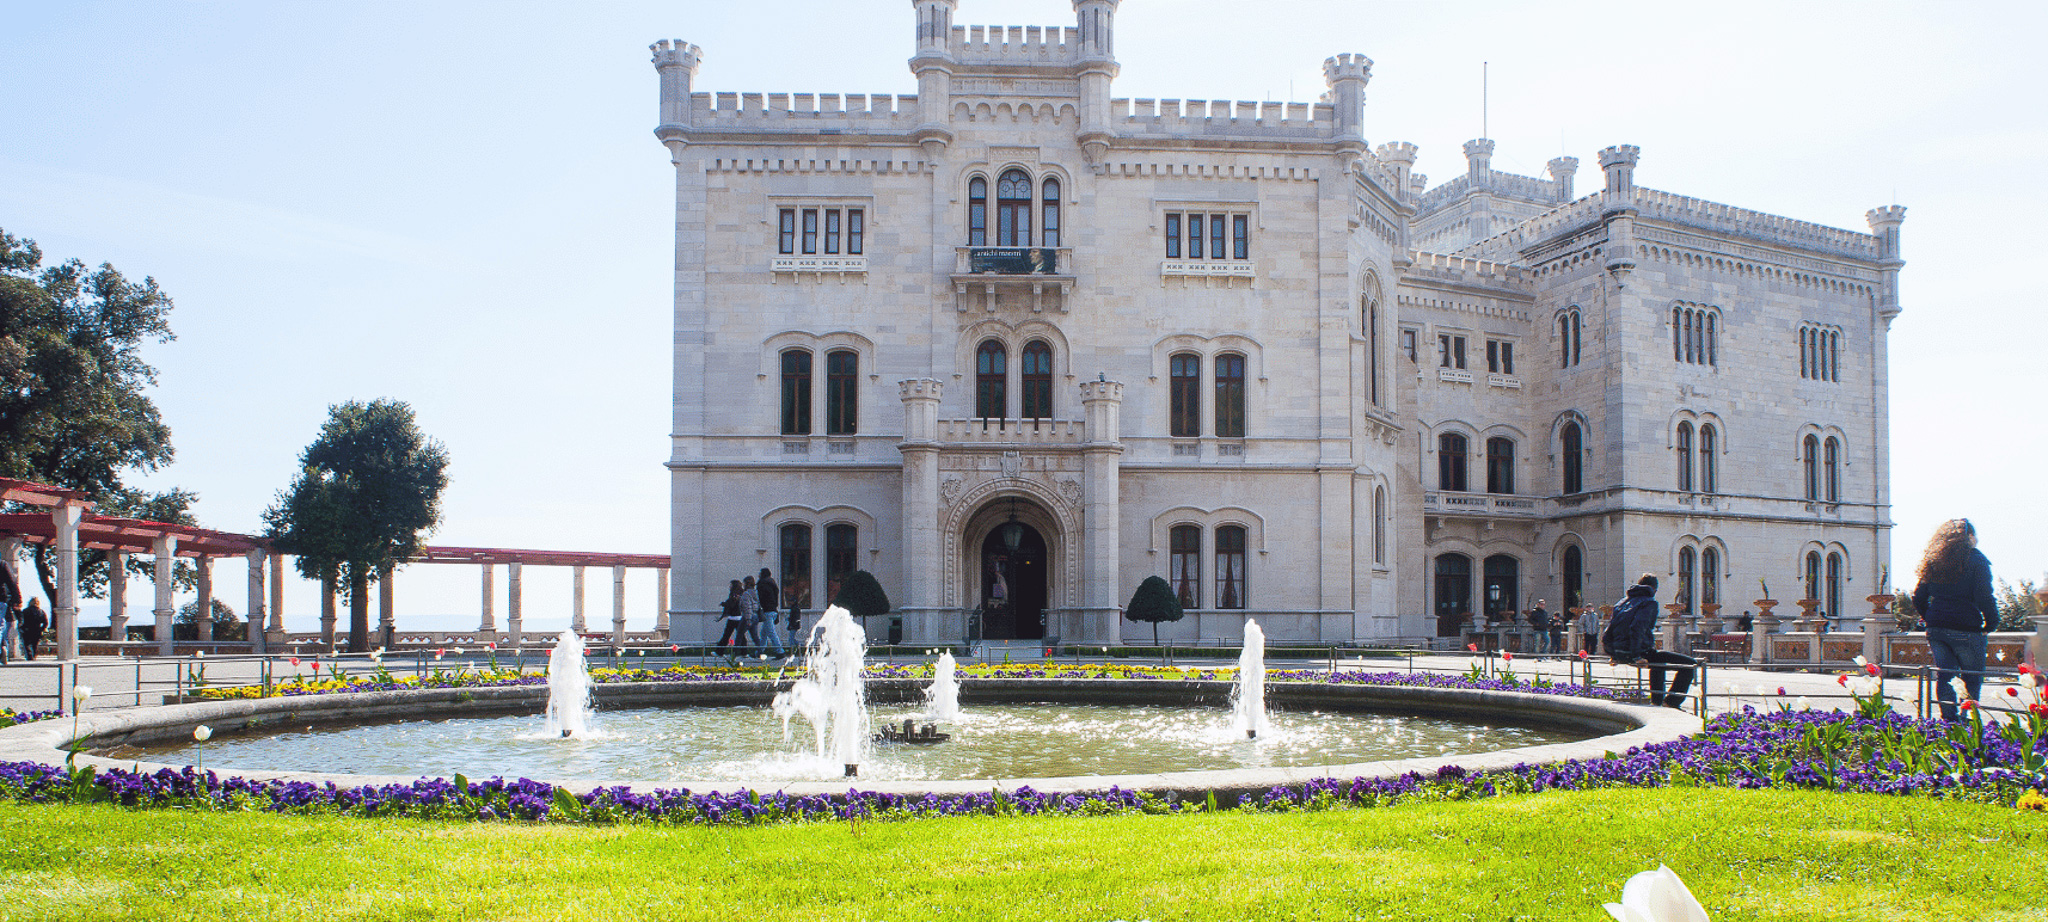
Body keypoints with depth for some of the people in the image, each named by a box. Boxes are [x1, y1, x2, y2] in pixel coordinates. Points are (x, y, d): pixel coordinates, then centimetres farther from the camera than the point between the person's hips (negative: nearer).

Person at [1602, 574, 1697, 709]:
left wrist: (1611, 652, 27)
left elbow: (1611, 627, 20)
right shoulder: (1649, 602, -6)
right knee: (1690, 664, -4)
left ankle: (1657, 699, 41)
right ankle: (1671, 701, -7)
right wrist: (1636, 656, -23)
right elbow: (1638, 627, -22)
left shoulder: (1623, 601, 17)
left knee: (1659, 657, 40)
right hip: (1641, 651, -9)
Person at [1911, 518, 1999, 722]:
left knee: (1943, 676, 8)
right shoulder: (1976, 560, -5)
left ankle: (1948, 720, 8)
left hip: (1936, 629, 5)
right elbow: (1984, 597, -13)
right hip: (1966, 630, -5)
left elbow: (1918, 598, 12)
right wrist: (1991, 625, -2)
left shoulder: (1933, 561, 11)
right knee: (1972, 680, 4)